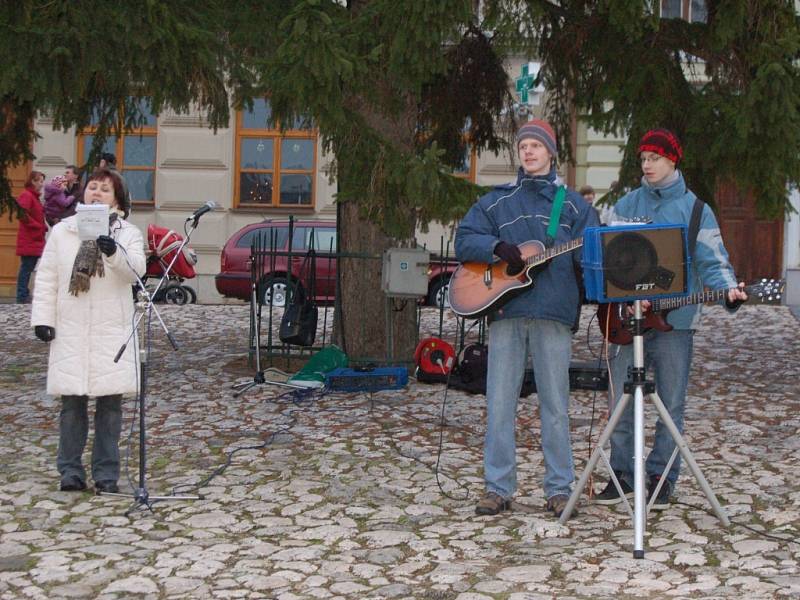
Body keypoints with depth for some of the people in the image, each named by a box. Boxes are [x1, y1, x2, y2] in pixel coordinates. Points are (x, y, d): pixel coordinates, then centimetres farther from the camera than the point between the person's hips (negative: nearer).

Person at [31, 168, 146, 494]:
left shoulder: (128, 233, 4)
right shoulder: (62, 231, 9)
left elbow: (135, 270, -15)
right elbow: (46, 278, 7)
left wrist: (114, 252, -34)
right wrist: (42, 318, -2)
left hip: (112, 331, -1)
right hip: (71, 331, 1)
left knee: (110, 403, 3)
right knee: (72, 402, 2)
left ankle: (106, 473, 11)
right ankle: (70, 471, 12)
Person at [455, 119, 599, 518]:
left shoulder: (573, 204, 13)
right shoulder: (497, 201, 15)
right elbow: (464, 241, 6)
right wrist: (498, 248, -10)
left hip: (554, 311, -1)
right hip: (505, 309, 1)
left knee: (555, 404, 2)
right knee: (499, 403, 1)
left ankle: (559, 488, 9)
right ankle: (498, 488, 8)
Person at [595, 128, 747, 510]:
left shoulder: (695, 209, 3)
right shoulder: (627, 205, 9)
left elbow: (712, 260, -1)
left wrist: (729, 289, -21)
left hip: (675, 319, -2)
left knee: (671, 404, 4)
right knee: (621, 402, 4)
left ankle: (662, 478, 14)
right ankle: (623, 474, 16)